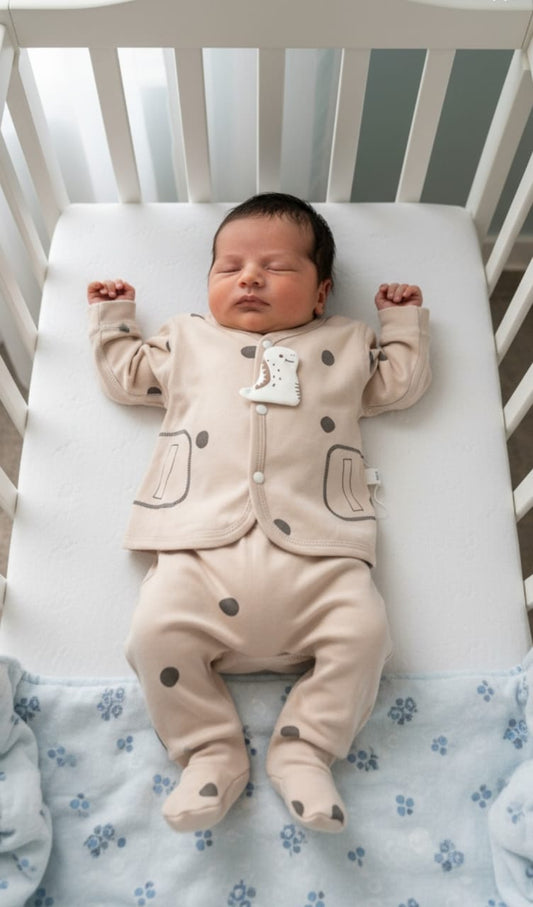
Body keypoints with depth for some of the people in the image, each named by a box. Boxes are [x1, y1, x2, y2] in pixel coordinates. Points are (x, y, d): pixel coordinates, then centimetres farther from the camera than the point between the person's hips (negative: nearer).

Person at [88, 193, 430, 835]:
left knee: (364, 630, -20)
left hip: (316, 555, 0)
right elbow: (127, 376, 32)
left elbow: (402, 383, 29)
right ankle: (212, 753, 2)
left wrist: (404, 321, 31)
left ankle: (304, 751, 3)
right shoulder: (189, 341, 25)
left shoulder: (345, 346, 23)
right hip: (201, 552, 1)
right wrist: (112, 318, 35)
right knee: (156, 631, -20)